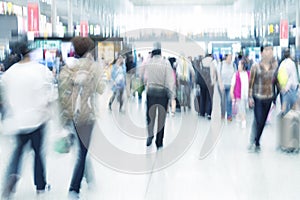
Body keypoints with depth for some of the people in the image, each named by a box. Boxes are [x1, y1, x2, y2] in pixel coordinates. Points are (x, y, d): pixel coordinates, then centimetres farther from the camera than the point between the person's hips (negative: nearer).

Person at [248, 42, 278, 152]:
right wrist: (250, 97, -7)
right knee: (258, 121, -7)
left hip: (269, 98, 4)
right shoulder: (255, 67, -8)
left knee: (263, 121, 9)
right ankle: (253, 142, 7)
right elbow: (251, 83, -5)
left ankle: (256, 142, 21)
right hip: (258, 98, -4)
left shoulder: (275, 65, 2)